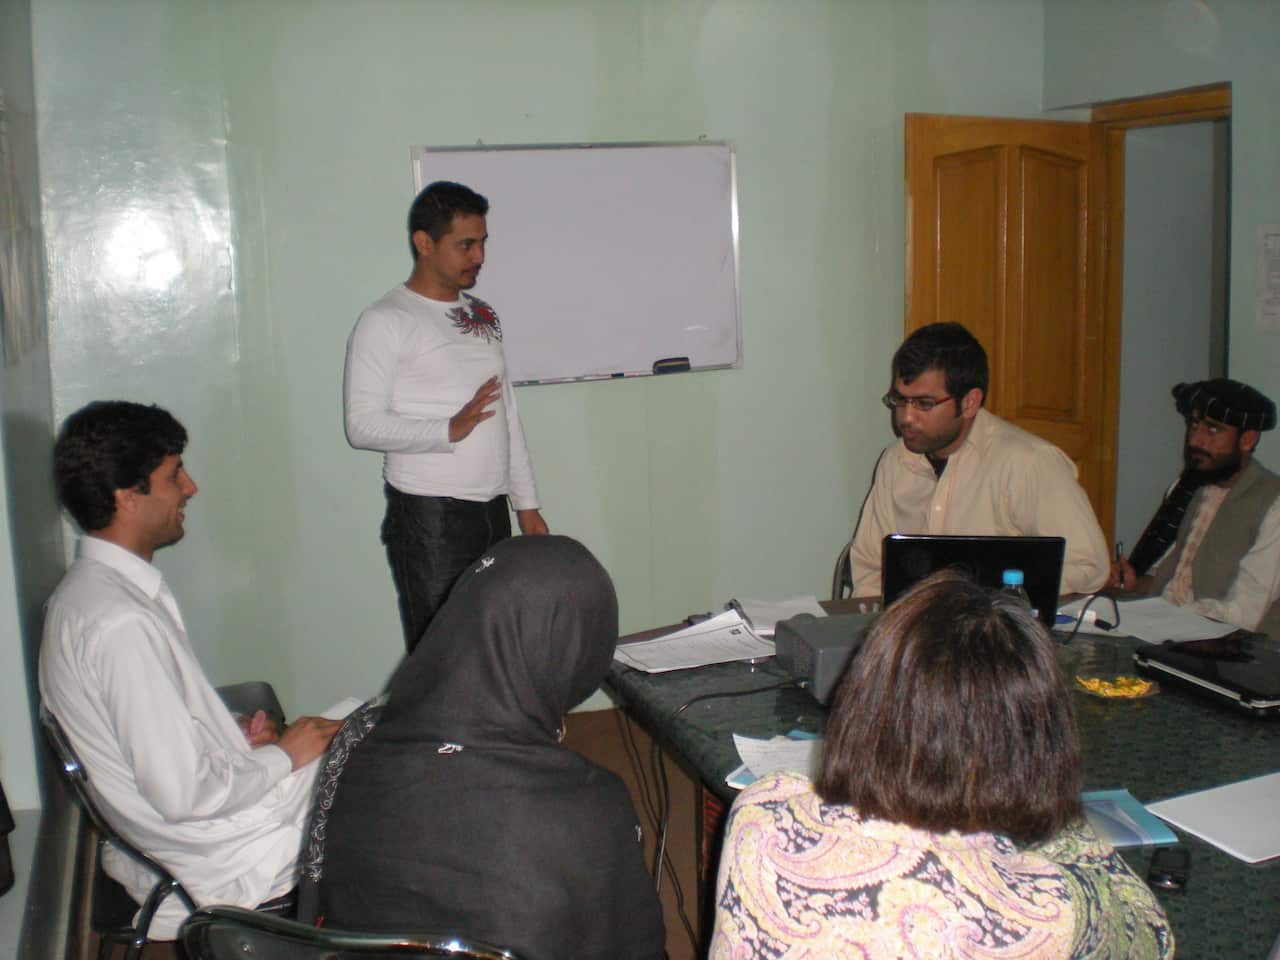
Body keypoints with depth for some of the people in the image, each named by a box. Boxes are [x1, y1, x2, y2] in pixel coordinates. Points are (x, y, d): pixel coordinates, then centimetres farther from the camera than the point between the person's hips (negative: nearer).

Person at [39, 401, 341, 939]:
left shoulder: (84, 590, 4)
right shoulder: (123, 623, -29)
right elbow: (183, 794, -28)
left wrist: (231, 735, 3)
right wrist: (283, 756, -13)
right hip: (228, 860, -9)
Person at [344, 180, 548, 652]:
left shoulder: (481, 314, 15)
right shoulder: (385, 322, -7)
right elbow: (362, 425, -13)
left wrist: (527, 503, 15)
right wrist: (449, 430, -25)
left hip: (492, 509, 6)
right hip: (429, 517, -6)